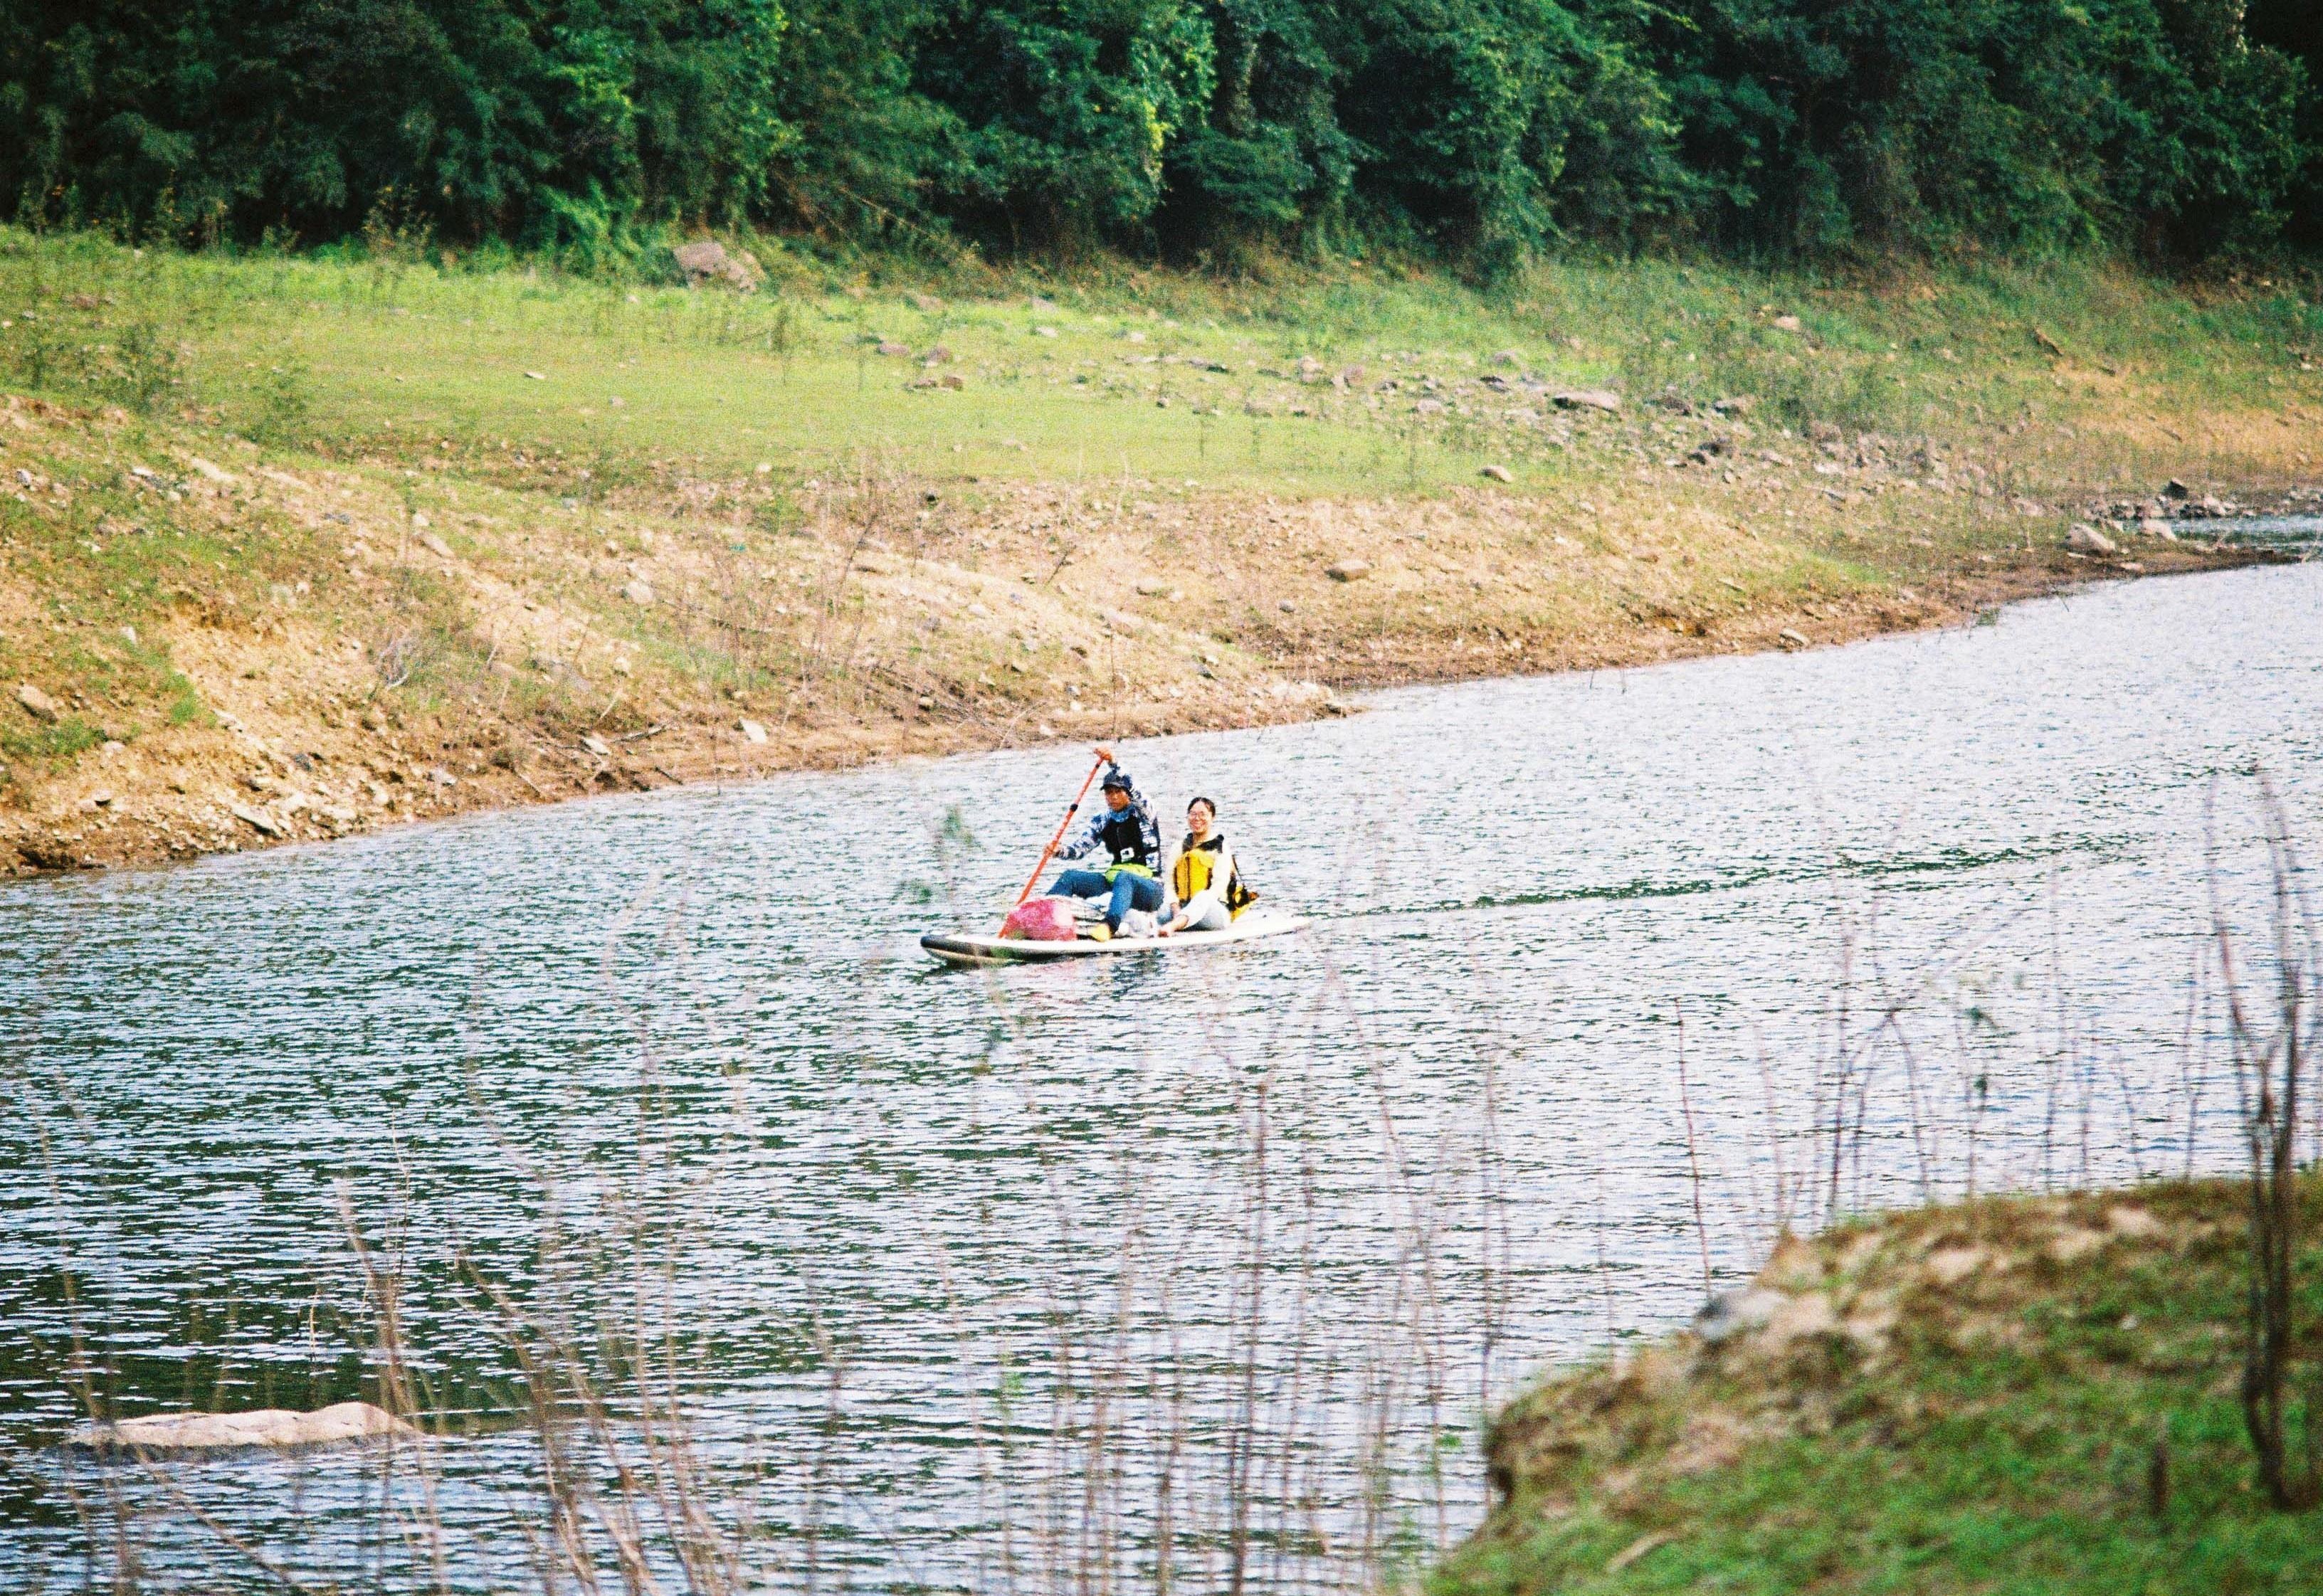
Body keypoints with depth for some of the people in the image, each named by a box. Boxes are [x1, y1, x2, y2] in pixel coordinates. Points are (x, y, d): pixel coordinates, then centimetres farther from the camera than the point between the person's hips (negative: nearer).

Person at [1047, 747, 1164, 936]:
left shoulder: (1143, 813, -3)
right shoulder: (1104, 820, 12)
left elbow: (1136, 794, -24)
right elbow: (1080, 846, 3)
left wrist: (1113, 764, -37)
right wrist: (1060, 851, -19)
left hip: (1149, 887, -6)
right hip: (1114, 880, 6)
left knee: (1123, 878, -40)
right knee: (1070, 878, -11)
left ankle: (1110, 927, -65)